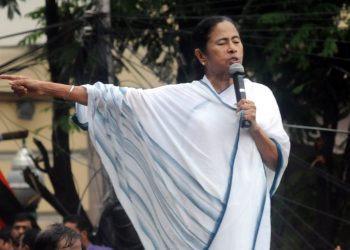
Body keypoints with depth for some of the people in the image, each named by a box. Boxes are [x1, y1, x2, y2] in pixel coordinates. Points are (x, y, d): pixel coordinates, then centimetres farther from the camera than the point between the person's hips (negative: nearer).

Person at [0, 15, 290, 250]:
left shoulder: (260, 95, 8)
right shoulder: (180, 98, 6)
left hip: (244, 213, 0)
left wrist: (255, 127, -11)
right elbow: (122, 100, -1)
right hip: (197, 214, 0)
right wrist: (46, 87, -7)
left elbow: (277, 161, 8)